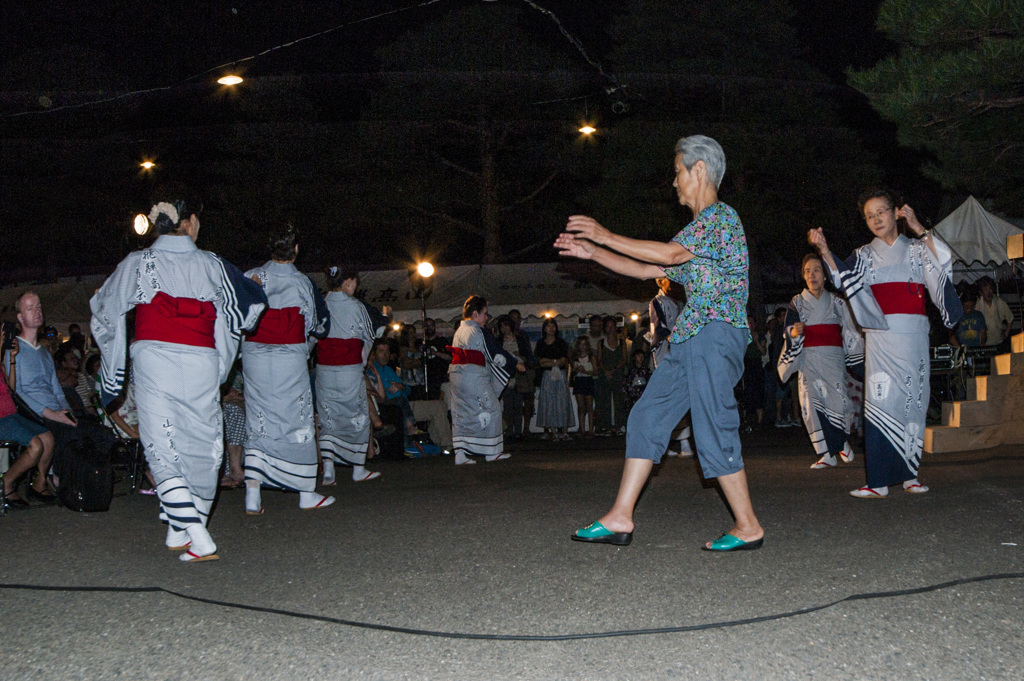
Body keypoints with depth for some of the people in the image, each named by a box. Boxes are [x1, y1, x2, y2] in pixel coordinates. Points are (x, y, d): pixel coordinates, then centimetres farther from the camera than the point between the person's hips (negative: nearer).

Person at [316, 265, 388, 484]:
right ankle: (358, 469, 17)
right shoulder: (356, 306, -8)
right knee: (357, 416, 10)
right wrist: (385, 315, 27)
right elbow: (374, 332, 7)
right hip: (350, 369, -3)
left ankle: (328, 469, -1)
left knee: (328, 418, 9)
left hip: (324, 369, 3)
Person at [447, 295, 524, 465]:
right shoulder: (479, 332, -10)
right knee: (491, 409, 4)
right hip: (474, 376, -8)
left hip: (456, 374, 8)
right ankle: (492, 452, 9)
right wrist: (515, 364, 9)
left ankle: (460, 454, 4)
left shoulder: (459, 331, 13)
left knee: (461, 413, 9)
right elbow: (496, 353, -5)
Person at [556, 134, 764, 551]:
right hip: (689, 337, 10)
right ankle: (620, 518, 7)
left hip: (716, 332, -10)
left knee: (714, 431, -8)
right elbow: (653, 270, 23)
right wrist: (592, 253, 18)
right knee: (647, 418, 5)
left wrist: (606, 236, -13)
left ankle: (748, 528, 4)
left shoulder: (721, 217, -8)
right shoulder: (700, 226, 24)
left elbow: (670, 254, -20)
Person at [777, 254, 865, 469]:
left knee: (835, 399, -12)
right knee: (812, 403, -8)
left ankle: (842, 442, 15)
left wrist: (859, 361, 7)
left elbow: (850, 335, 11)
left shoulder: (837, 302, 10)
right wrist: (793, 333, -15)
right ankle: (827, 454, -3)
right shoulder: (797, 303, 10)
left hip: (832, 358, -1)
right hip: (808, 359, 1)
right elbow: (787, 332, 7)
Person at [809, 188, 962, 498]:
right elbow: (844, 277, -4)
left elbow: (943, 262, -5)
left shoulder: (916, 249, 13)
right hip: (881, 336, -1)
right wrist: (823, 250, -18)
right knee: (882, 401, -10)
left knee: (913, 401, 1)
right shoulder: (864, 255, 13)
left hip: (914, 336, 1)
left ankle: (909, 474, 8)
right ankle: (879, 481, -14)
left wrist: (917, 227, -9)